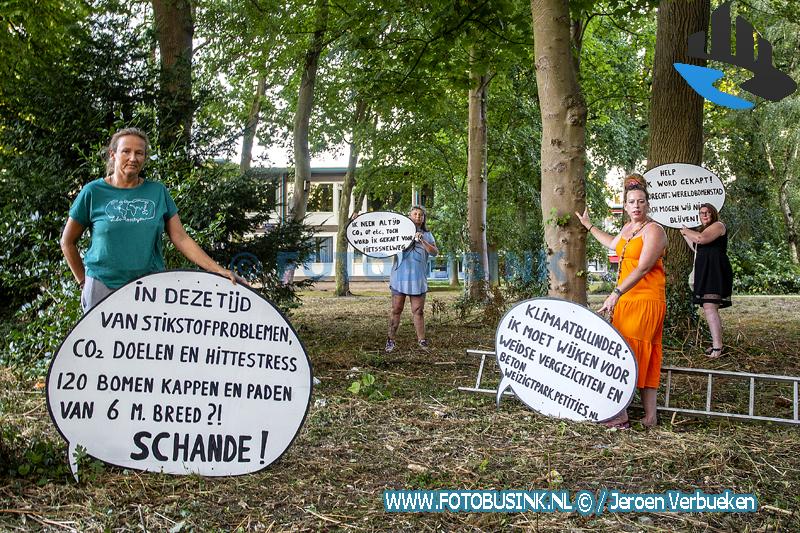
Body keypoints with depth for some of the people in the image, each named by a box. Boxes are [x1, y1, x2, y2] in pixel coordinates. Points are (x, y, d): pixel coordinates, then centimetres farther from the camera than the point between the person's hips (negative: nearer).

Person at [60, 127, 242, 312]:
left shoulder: (158, 192, 5)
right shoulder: (93, 192, -1)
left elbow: (181, 239, 3)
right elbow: (67, 242, 9)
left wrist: (218, 270, -5)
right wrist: (83, 282, 6)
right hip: (102, 288, -1)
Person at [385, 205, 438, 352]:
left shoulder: (427, 235, 12)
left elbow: (434, 252, -2)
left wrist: (422, 241, -14)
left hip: (418, 279, 1)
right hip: (400, 277, -1)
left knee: (418, 311, 3)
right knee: (396, 309, 1)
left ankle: (421, 340, 8)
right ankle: (391, 340, 6)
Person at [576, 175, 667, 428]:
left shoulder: (653, 231, -12)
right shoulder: (627, 228, 15)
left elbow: (643, 268, -23)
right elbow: (613, 244, 39)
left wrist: (616, 293, -30)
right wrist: (588, 226, 45)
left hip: (646, 301, -8)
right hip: (625, 301, 8)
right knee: (642, 357, 7)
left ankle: (621, 416, -7)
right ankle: (650, 416, 10)